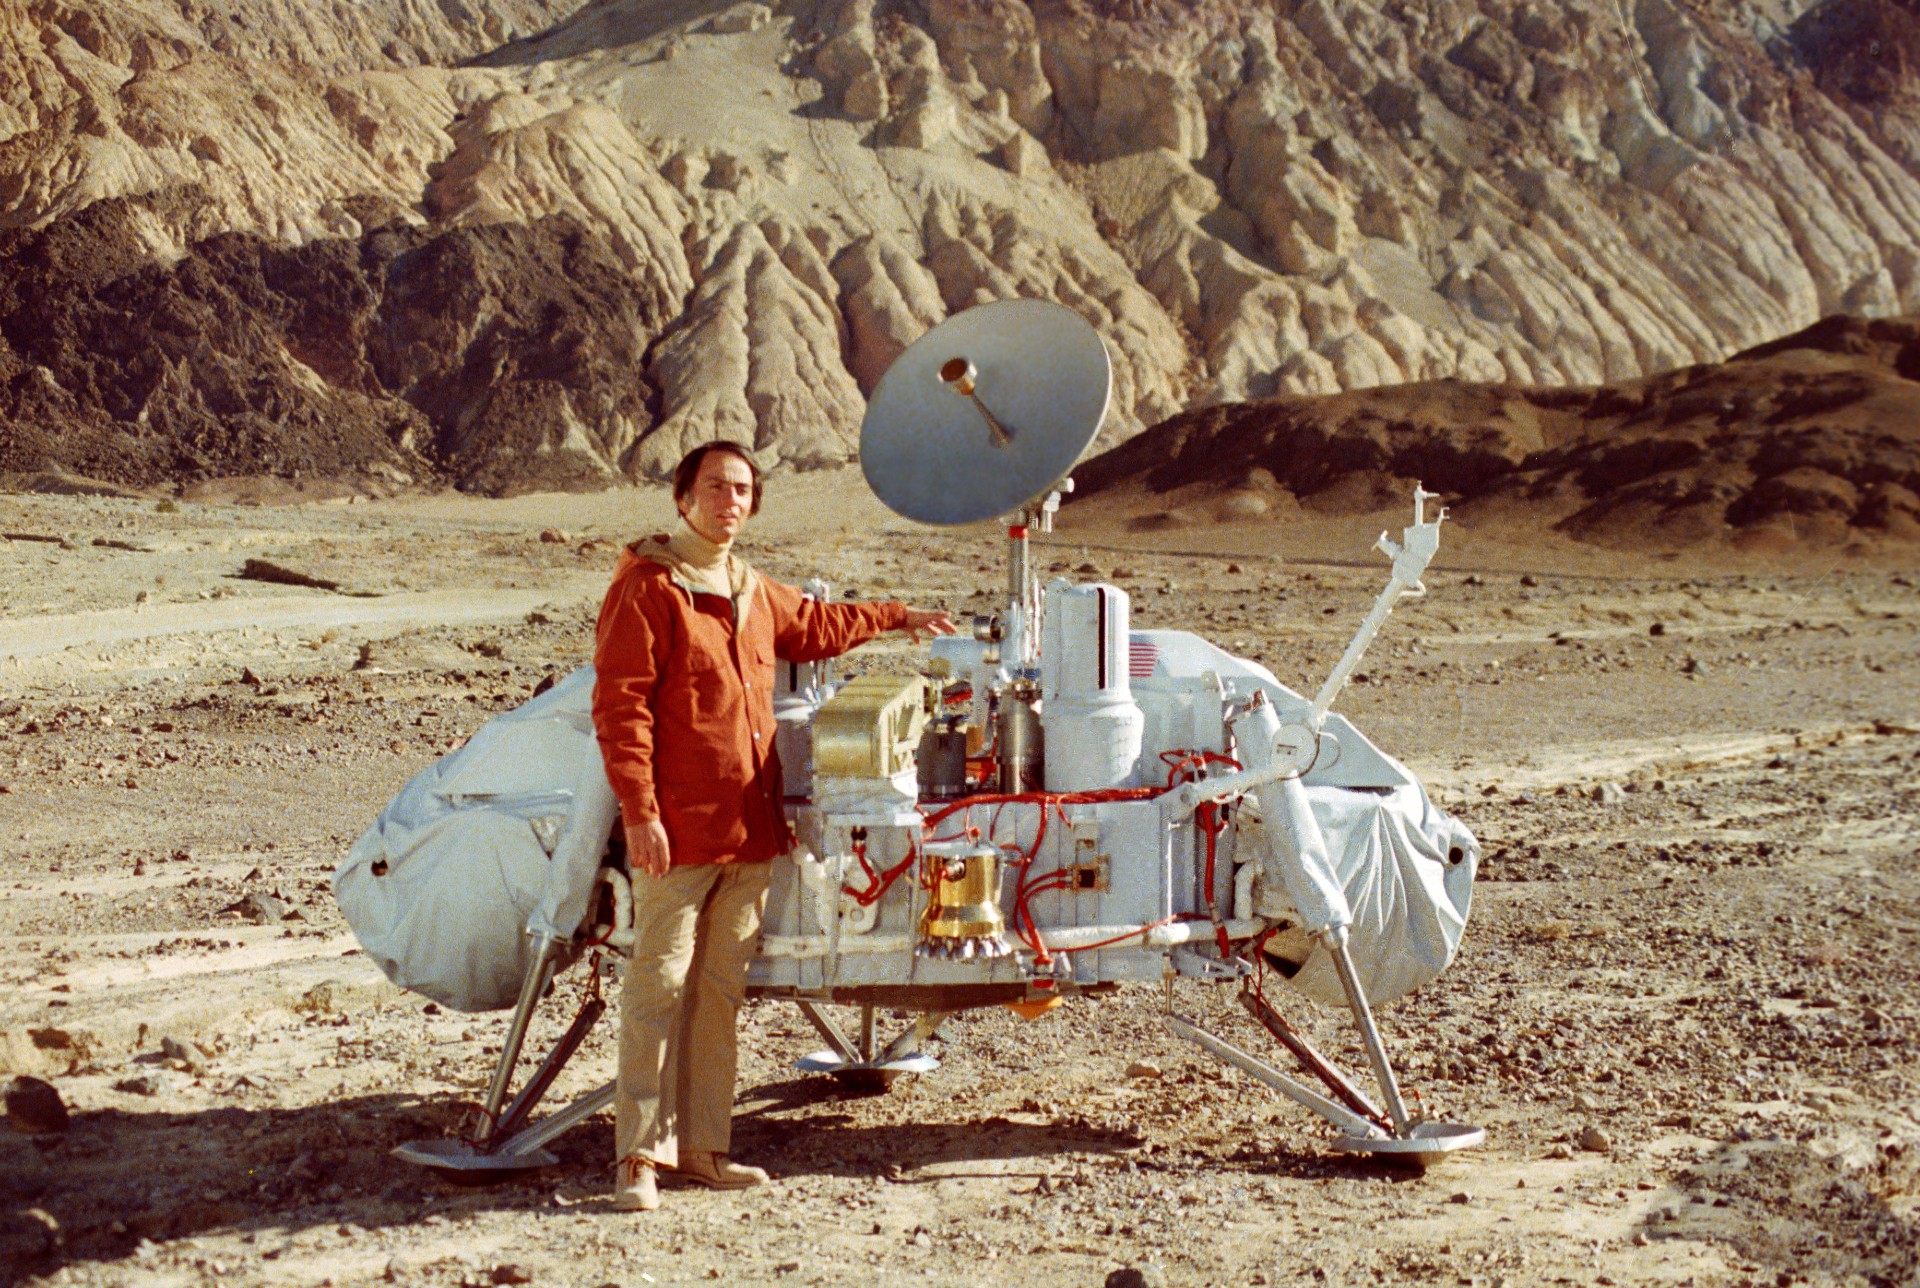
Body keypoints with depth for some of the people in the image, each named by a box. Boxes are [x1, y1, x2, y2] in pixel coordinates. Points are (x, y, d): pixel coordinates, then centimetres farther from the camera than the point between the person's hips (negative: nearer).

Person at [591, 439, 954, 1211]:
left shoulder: (752, 592, 17)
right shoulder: (647, 589, -8)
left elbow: (813, 628, 39)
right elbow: (619, 707, -12)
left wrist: (896, 618, 45)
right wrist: (639, 811, -19)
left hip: (750, 829, 8)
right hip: (679, 831, -7)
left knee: (721, 990, 10)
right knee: (660, 987, -6)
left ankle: (704, 1147, 17)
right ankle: (640, 1154, -1)